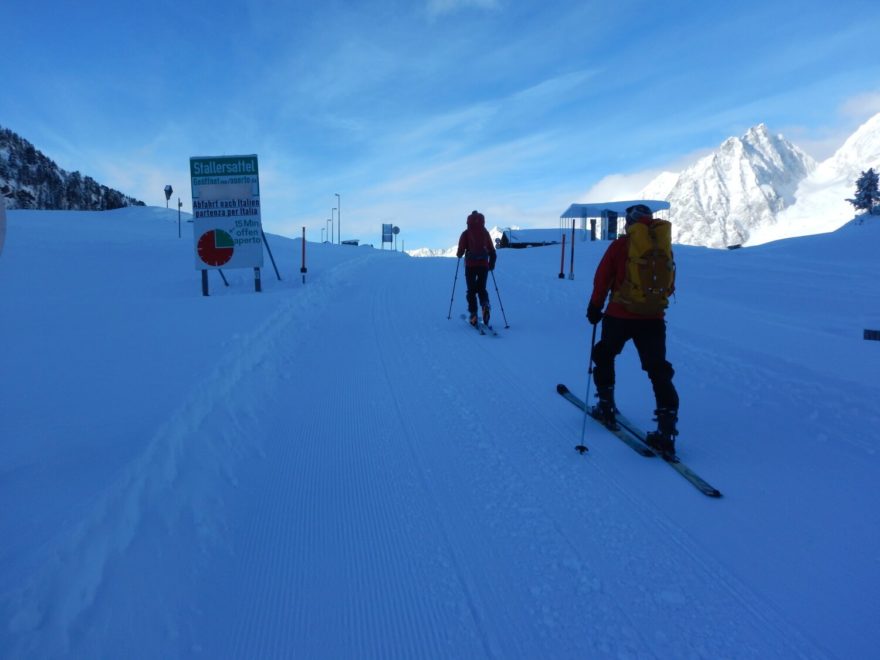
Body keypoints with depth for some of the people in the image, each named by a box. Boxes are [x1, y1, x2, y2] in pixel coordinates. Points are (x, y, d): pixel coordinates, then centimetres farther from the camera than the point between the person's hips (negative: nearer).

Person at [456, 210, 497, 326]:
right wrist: (492, 263, 20)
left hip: (470, 265, -2)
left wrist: (459, 255, 19)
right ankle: (485, 305, -15)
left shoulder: (466, 233, -2)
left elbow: (460, 251, -4)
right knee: (482, 288, 14)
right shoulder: (485, 233, 5)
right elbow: (492, 251, 6)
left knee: (471, 290, 7)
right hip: (484, 265, 2)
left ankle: (473, 315, -3)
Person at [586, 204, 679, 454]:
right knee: (659, 370, 3)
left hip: (620, 315, -2)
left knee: (604, 356, 22)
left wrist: (595, 306, 7)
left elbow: (602, 278, -5)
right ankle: (667, 428, -6)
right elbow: (669, 286, 13)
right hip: (653, 318, 3)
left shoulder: (620, 245, -4)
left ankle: (606, 407, 24)